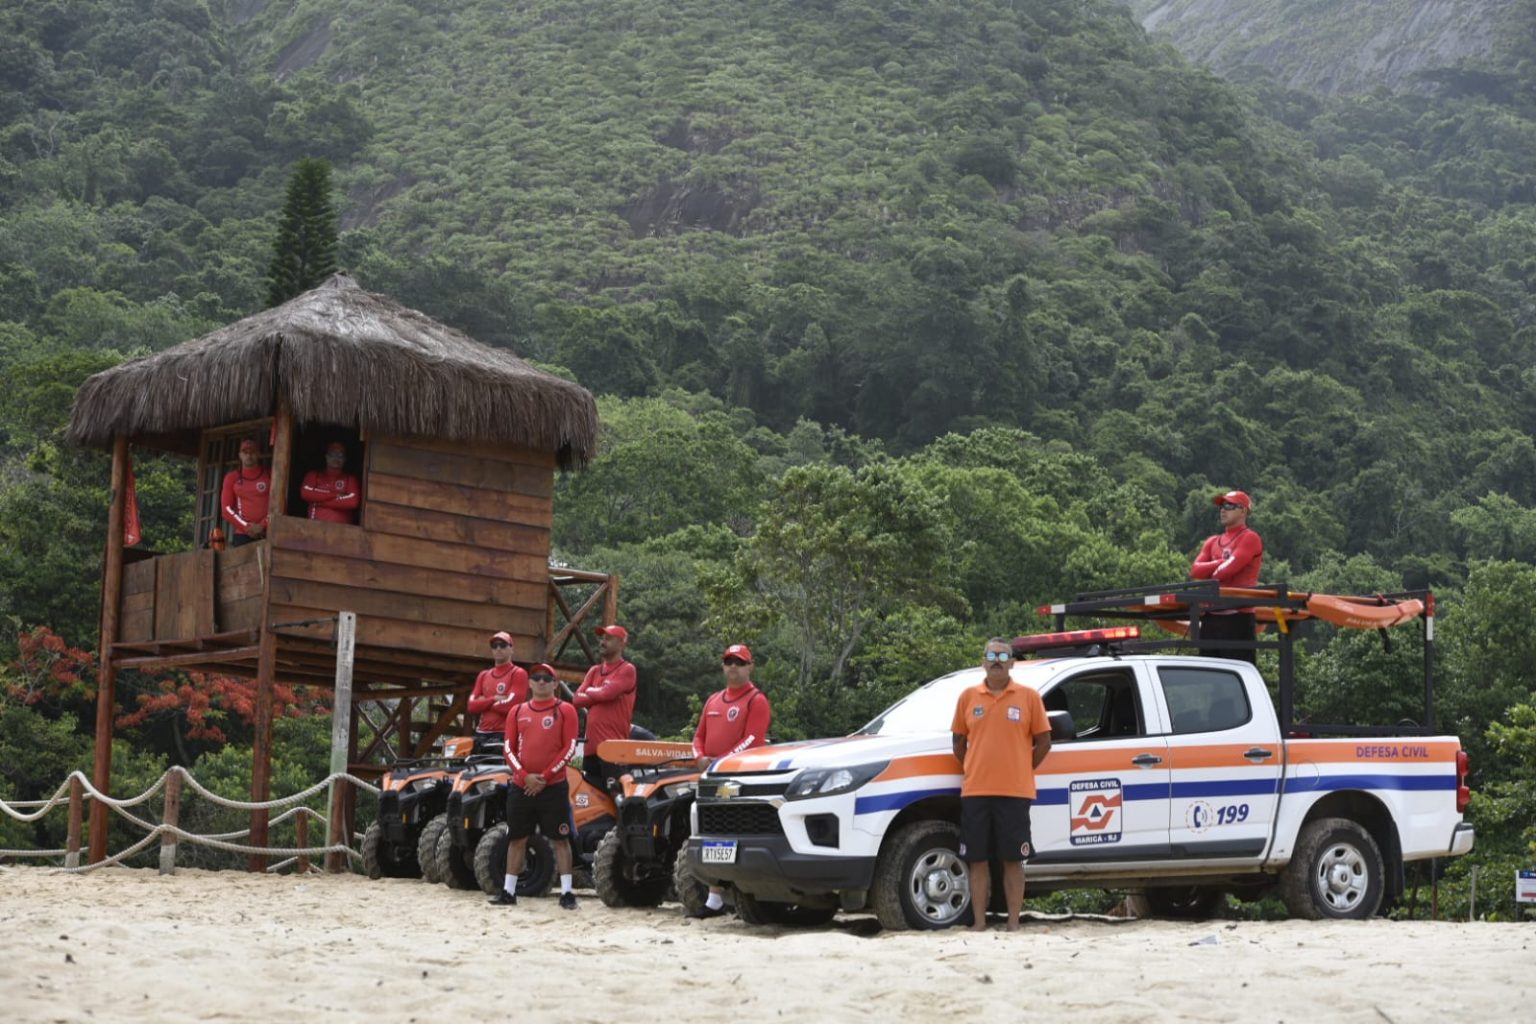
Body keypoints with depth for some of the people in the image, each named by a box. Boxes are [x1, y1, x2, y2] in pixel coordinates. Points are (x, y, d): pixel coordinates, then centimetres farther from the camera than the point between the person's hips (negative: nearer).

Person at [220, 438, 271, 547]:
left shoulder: (270, 476, 9)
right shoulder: (232, 478, 13)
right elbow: (227, 508, 8)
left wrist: (262, 526, -10)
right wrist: (246, 527, -5)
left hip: (267, 534, -1)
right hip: (241, 535, 1)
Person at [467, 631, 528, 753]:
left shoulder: (518, 674, 0)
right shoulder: (483, 676, 20)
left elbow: (510, 705, -12)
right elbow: (472, 706, 7)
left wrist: (484, 703, 1)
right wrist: (494, 699, -7)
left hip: (505, 735, -6)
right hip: (481, 734, 6)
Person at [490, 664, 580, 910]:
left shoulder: (564, 710, 1)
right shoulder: (518, 712, 11)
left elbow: (569, 748, -6)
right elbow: (509, 748, 7)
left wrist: (545, 776, -12)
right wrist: (524, 776, -8)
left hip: (553, 786, -4)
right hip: (521, 786, 4)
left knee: (560, 839, -3)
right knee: (517, 839, 9)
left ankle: (566, 893, -2)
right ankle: (508, 891, 15)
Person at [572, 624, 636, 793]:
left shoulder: (627, 670, -3)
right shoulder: (594, 671, 19)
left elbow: (606, 693, -16)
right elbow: (577, 699, 9)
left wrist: (589, 692, 3)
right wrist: (598, 695, -4)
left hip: (614, 746, -8)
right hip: (591, 745, 8)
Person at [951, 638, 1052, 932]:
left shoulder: (1028, 697, 3)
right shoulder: (968, 697, 8)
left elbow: (1043, 742, 6)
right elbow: (959, 742, 15)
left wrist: (1022, 771, 3)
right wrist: (974, 771, 7)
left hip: (1015, 793, -2)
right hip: (975, 793, 2)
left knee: (1013, 860, 0)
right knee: (977, 860, 3)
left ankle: (1013, 923, 5)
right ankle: (979, 922, 9)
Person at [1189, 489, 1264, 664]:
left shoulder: (1250, 539, -1)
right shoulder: (1213, 542, 20)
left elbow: (1229, 569, -13)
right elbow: (1195, 571, 6)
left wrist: (1209, 573, 6)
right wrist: (1222, 563, -6)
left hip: (1238, 618, -7)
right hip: (1211, 618, 7)